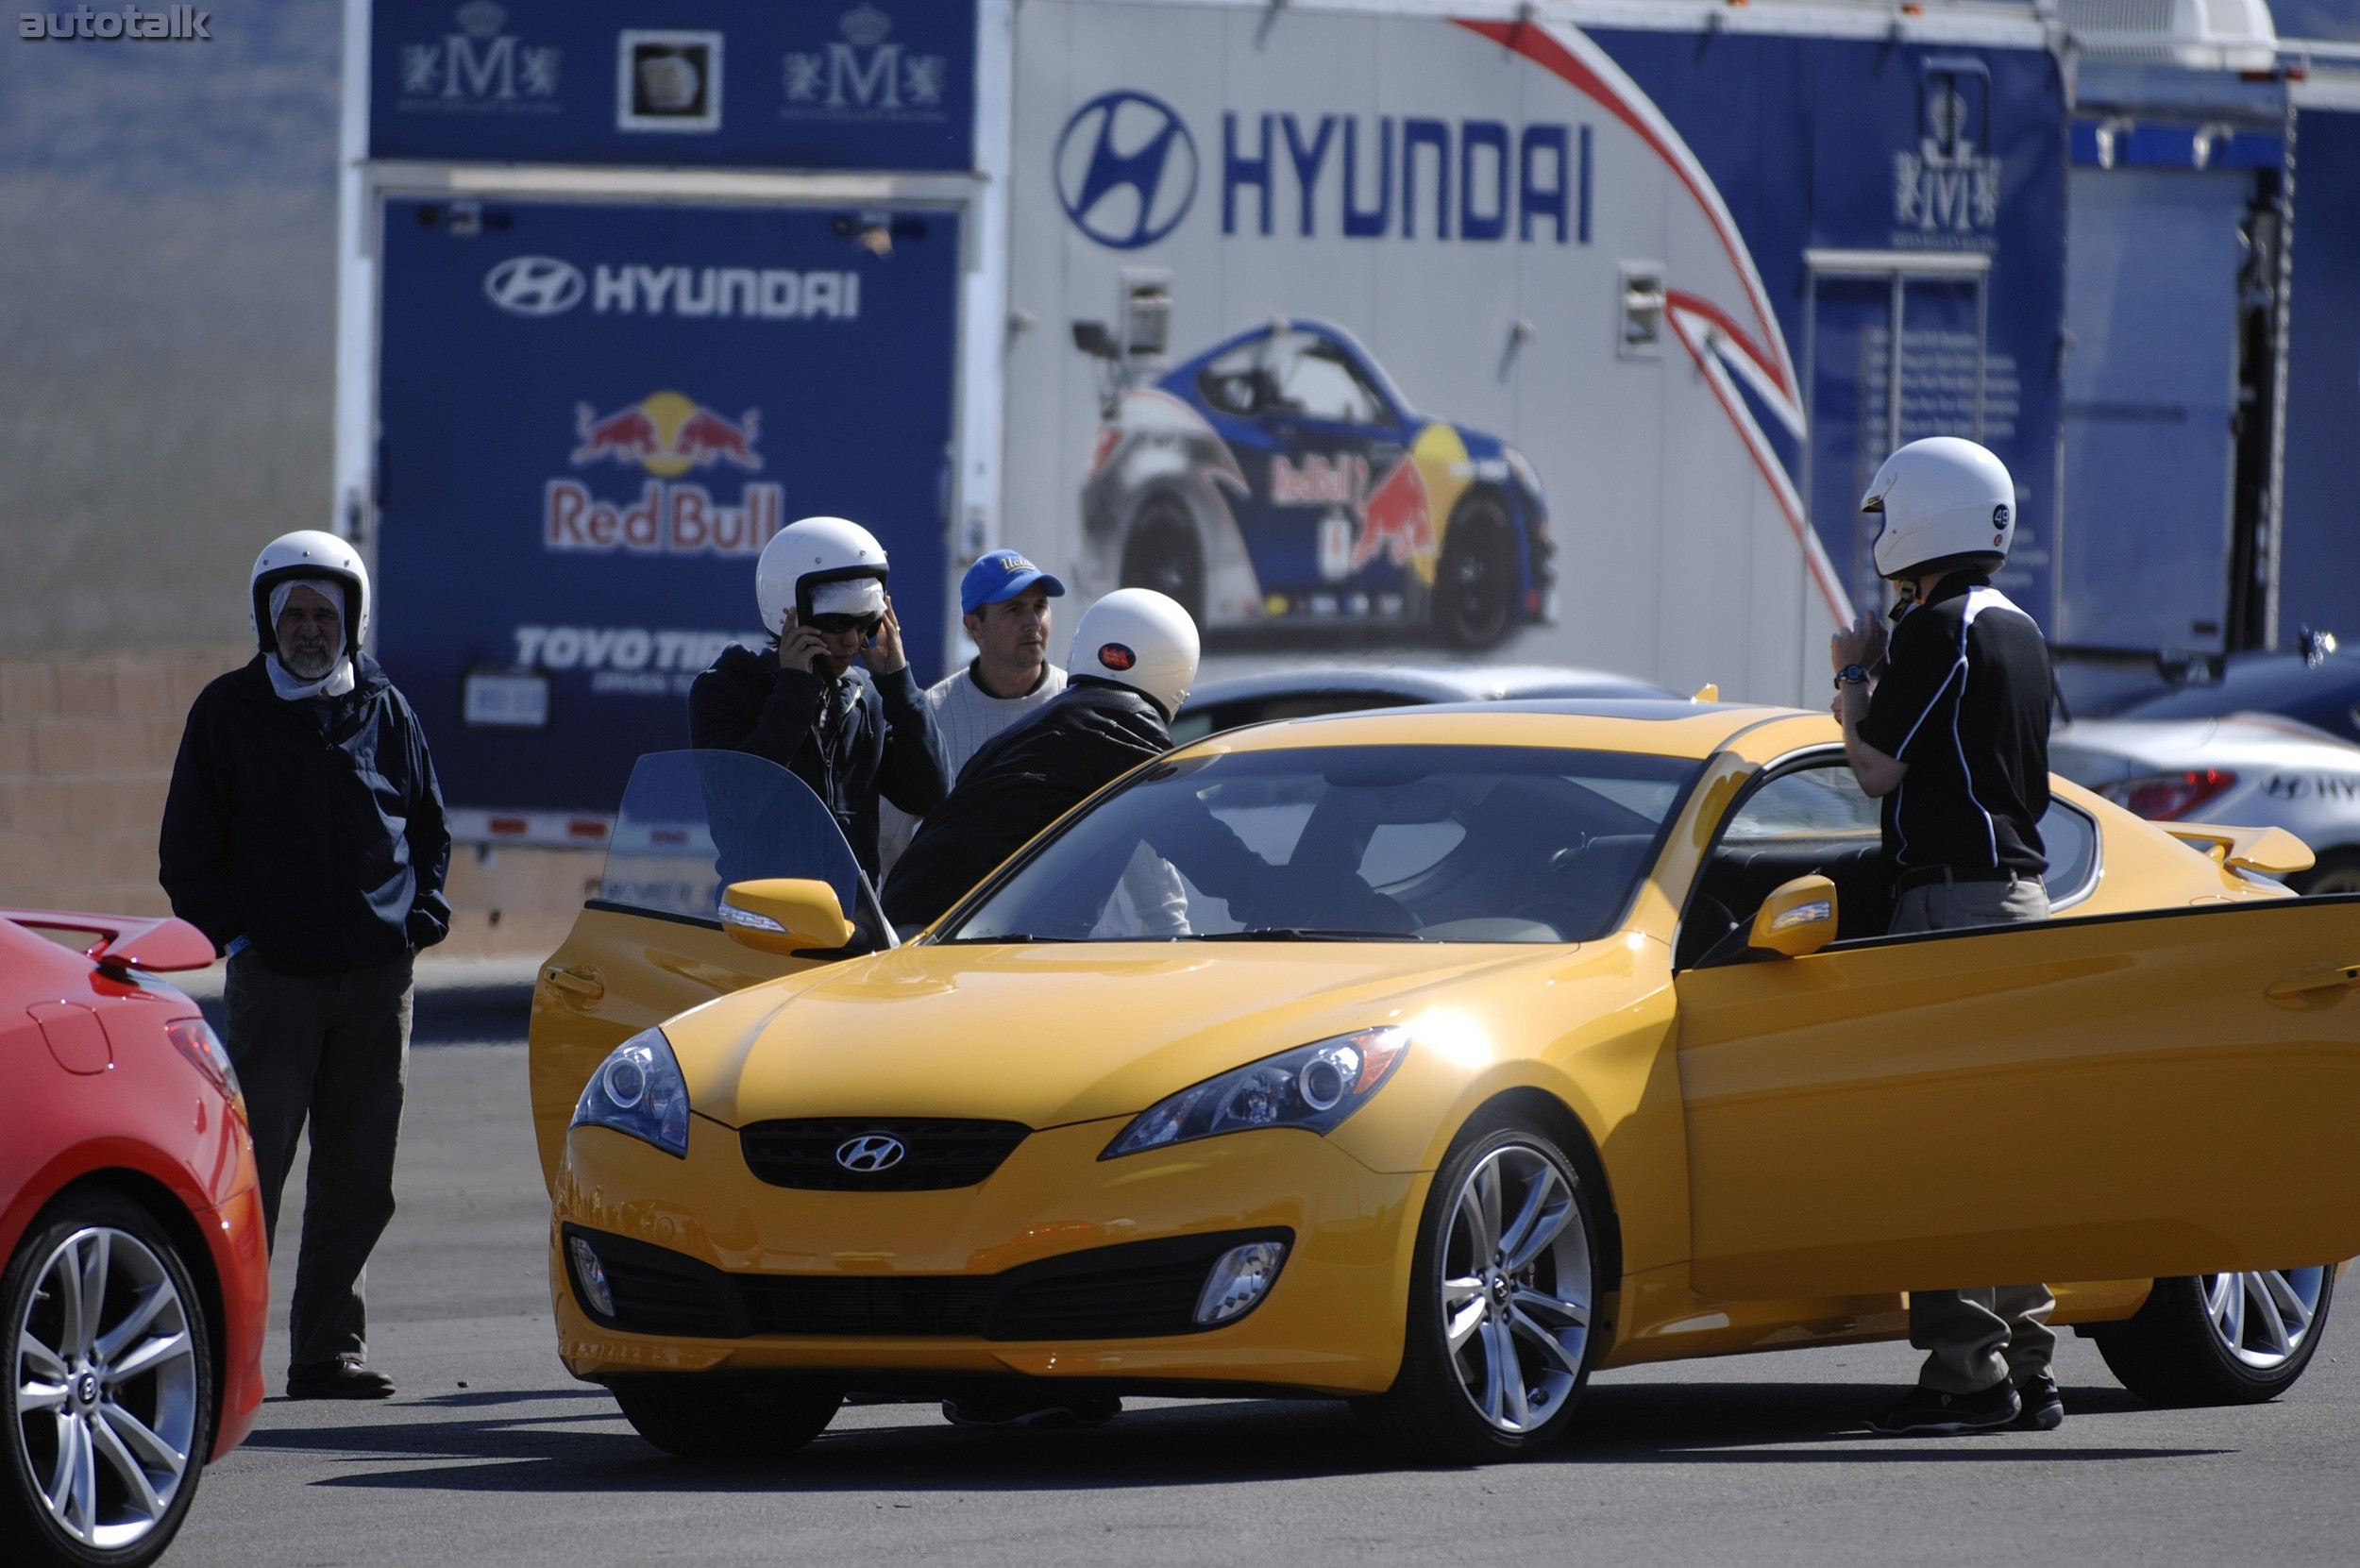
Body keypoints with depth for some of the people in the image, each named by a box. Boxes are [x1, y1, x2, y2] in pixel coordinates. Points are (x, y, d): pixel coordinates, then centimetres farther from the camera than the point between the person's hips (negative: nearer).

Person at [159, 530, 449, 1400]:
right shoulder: (229, 712, 4)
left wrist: (423, 913, 6)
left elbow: (430, 826, 21)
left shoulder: (383, 710, 12)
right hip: (274, 975, -4)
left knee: (359, 1175, 5)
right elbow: (187, 847, 5)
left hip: (378, 975, 4)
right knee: (253, 1162, -10)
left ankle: (330, 1347, 10)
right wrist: (227, 934, -5)